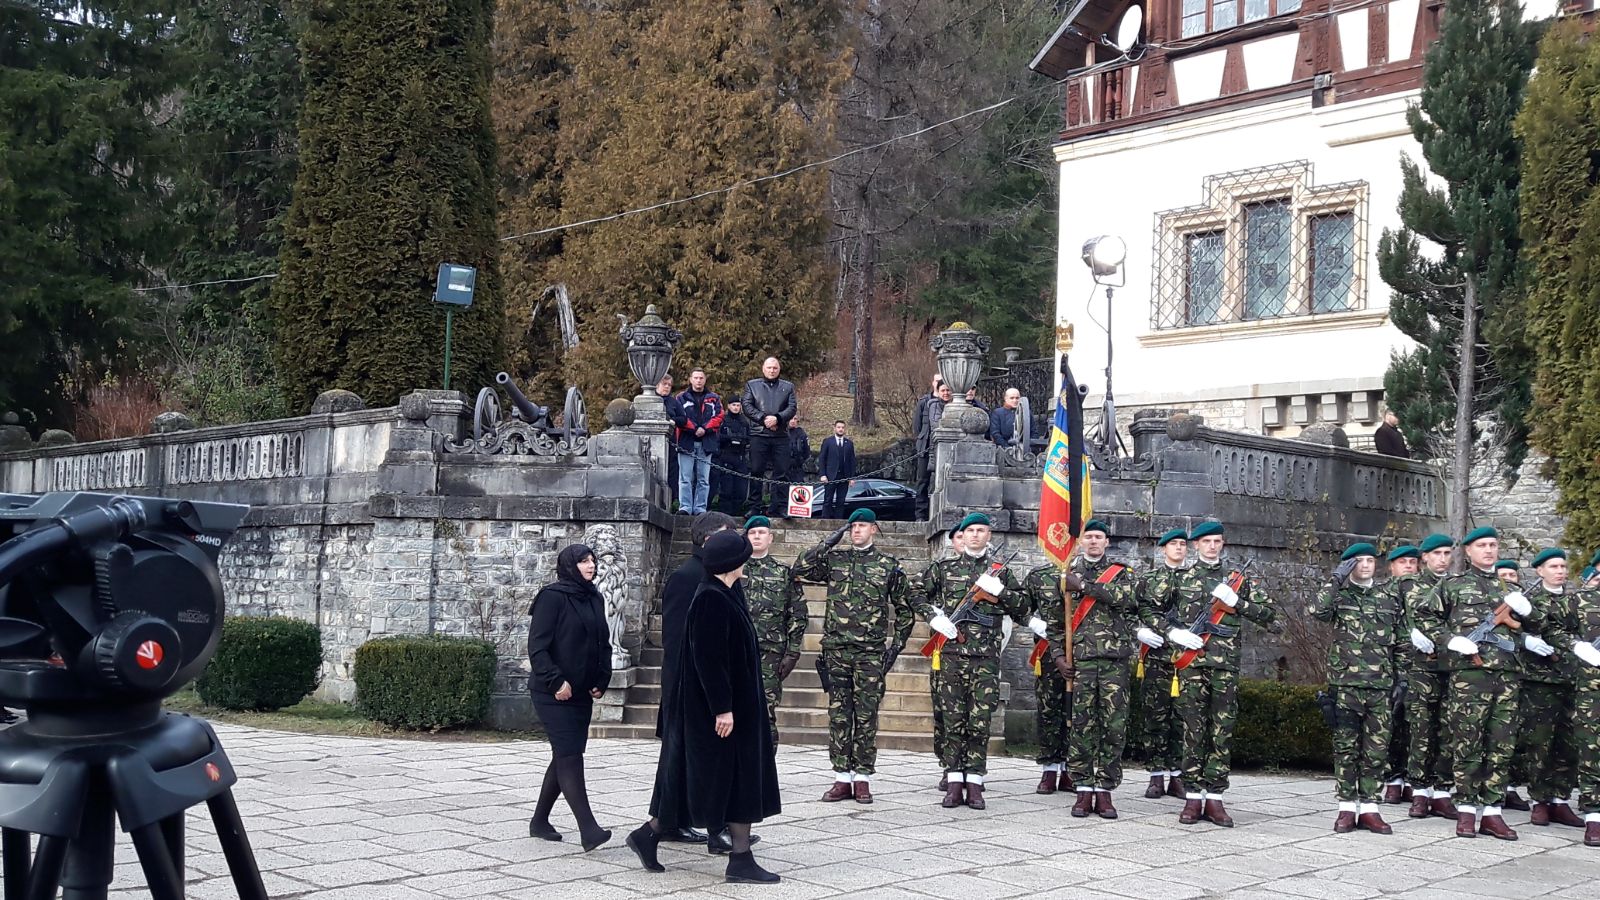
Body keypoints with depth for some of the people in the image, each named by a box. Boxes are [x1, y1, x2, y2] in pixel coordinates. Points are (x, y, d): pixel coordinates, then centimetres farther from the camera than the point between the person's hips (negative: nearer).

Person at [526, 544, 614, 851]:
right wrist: (556, 681, -20)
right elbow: (537, 646, -13)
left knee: (565, 757, 11)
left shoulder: (595, 599, 12)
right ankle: (588, 829, -18)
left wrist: (602, 681, 7)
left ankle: (540, 821, 24)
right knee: (569, 756, -12)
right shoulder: (552, 597, -10)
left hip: (583, 694, 8)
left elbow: (603, 643, 19)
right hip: (554, 694, -8)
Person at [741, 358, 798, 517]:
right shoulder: (751, 385, 13)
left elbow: (792, 408, 4)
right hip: (758, 434, -1)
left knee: (782, 473, -2)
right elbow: (747, 406, 2)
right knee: (756, 471, -2)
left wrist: (777, 418, -13)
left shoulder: (788, 387, 16)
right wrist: (763, 419, -11)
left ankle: (779, 508, 0)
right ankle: (755, 508, 0)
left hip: (781, 435, 1)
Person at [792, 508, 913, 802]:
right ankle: (842, 778, 8)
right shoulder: (834, 559, 9)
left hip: (871, 652, -1)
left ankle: (862, 778, 7)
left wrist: (896, 643, 4)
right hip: (836, 649, 2)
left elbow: (904, 608, 11)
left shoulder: (889, 565, 6)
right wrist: (827, 543, -4)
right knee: (838, 715, 3)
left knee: (866, 716, 0)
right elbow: (800, 569, -1)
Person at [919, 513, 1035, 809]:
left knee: (980, 720, -2)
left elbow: (1021, 607, 11)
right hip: (951, 651, 0)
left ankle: (974, 783, 3)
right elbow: (918, 594, 16)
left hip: (986, 655, 0)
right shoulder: (944, 567, 11)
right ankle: (954, 783, 5)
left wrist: (1000, 590, -7)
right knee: (953, 718, 1)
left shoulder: (1000, 570, 11)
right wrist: (933, 616, 0)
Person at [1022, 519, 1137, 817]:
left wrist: (1084, 585, -12)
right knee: (1081, 725, -2)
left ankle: (1104, 790, 4)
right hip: (1079, 659, 0)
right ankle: (1084, 790, 4)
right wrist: (1058, 656, 2)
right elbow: (1053, 619, 13)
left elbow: (1128, 599, -12)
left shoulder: (1122, 572, 11)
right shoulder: (1066, 574, 13)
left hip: (1115, 658, 0)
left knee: (1114, 726, -2)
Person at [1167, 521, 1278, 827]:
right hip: (1191, 662, -1)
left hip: (1226, 665, 1)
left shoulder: (1238, 578, 13)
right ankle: (1193, 796, 4)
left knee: (1222, 732, 1)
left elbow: (1269, 612, 8)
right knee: (1194, 730, -1)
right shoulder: (1181, 578, 10)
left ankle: (1214, 796, 5)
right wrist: (1173, 632, -6)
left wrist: (1236, 601, -6)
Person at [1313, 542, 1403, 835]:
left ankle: (1369, 808, 8)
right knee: (1346, 747, 0)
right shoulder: (1339, 595, 4)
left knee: (1377, 750, 2)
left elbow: (1400, 644, 16)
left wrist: (1401, 679, 10)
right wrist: (1337, 578, -17)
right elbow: (1317, 611, -19)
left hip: (1381, 687, 3)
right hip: (1345, 683, -3)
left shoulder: (1389, 599, 14)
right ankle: (1346, 807, 6)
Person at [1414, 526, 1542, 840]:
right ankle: (1466, 809, 3)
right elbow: (1424, 614, 5)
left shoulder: (1510, 590, 23)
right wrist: (1449, 639, -8)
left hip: (1507, 673, 4)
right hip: (1468, 671, -4)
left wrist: (1526, 610, 6)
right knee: (1467, 743, -4)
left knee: (1502, 746, 2)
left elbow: (1535, 627, 28)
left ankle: (1491, 810, 7)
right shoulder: (1452, 585, 10)